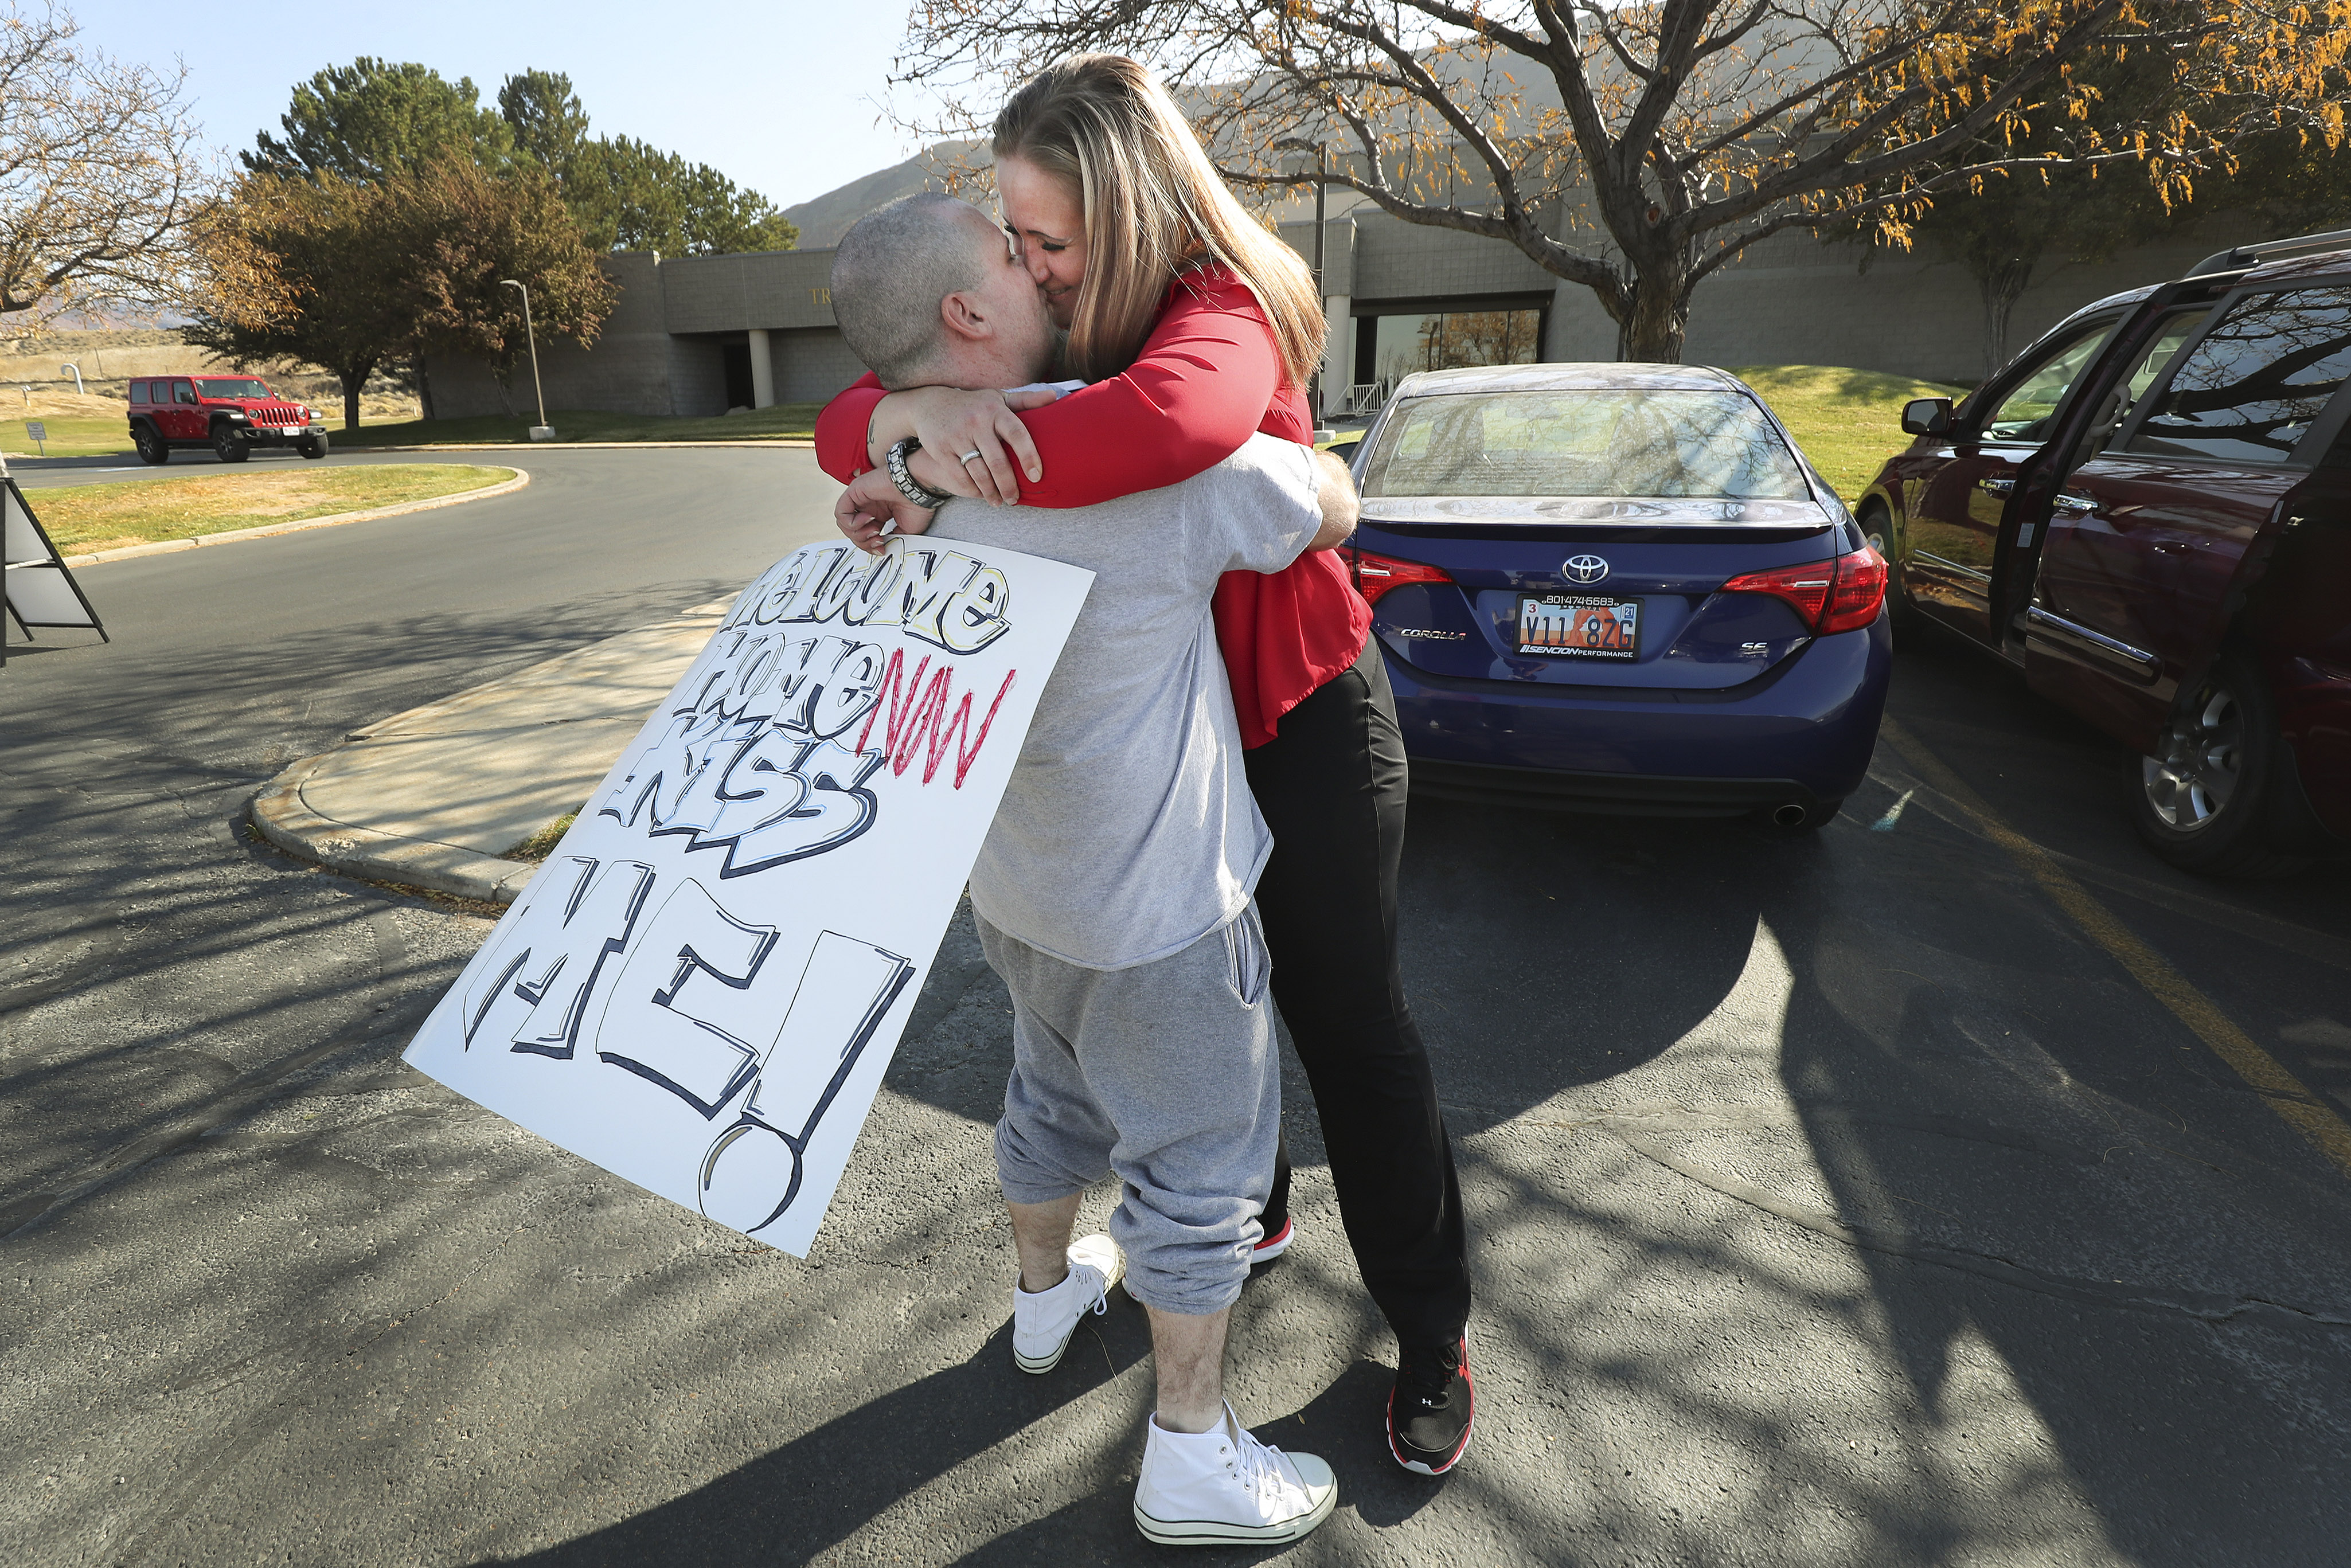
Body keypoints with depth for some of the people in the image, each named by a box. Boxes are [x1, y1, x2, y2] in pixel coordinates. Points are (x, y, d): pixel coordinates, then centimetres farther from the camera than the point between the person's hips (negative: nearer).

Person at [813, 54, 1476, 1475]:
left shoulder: (1224, 308, -22)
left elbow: (1181, 417, -48)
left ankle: (1433, 1330, 27)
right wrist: (913, 411, -32)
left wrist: (950, 473, -40)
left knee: (1350, 1022, 4)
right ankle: (1247, 1210, 49)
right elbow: (843, 432, -8)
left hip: (1302, 724, -6)